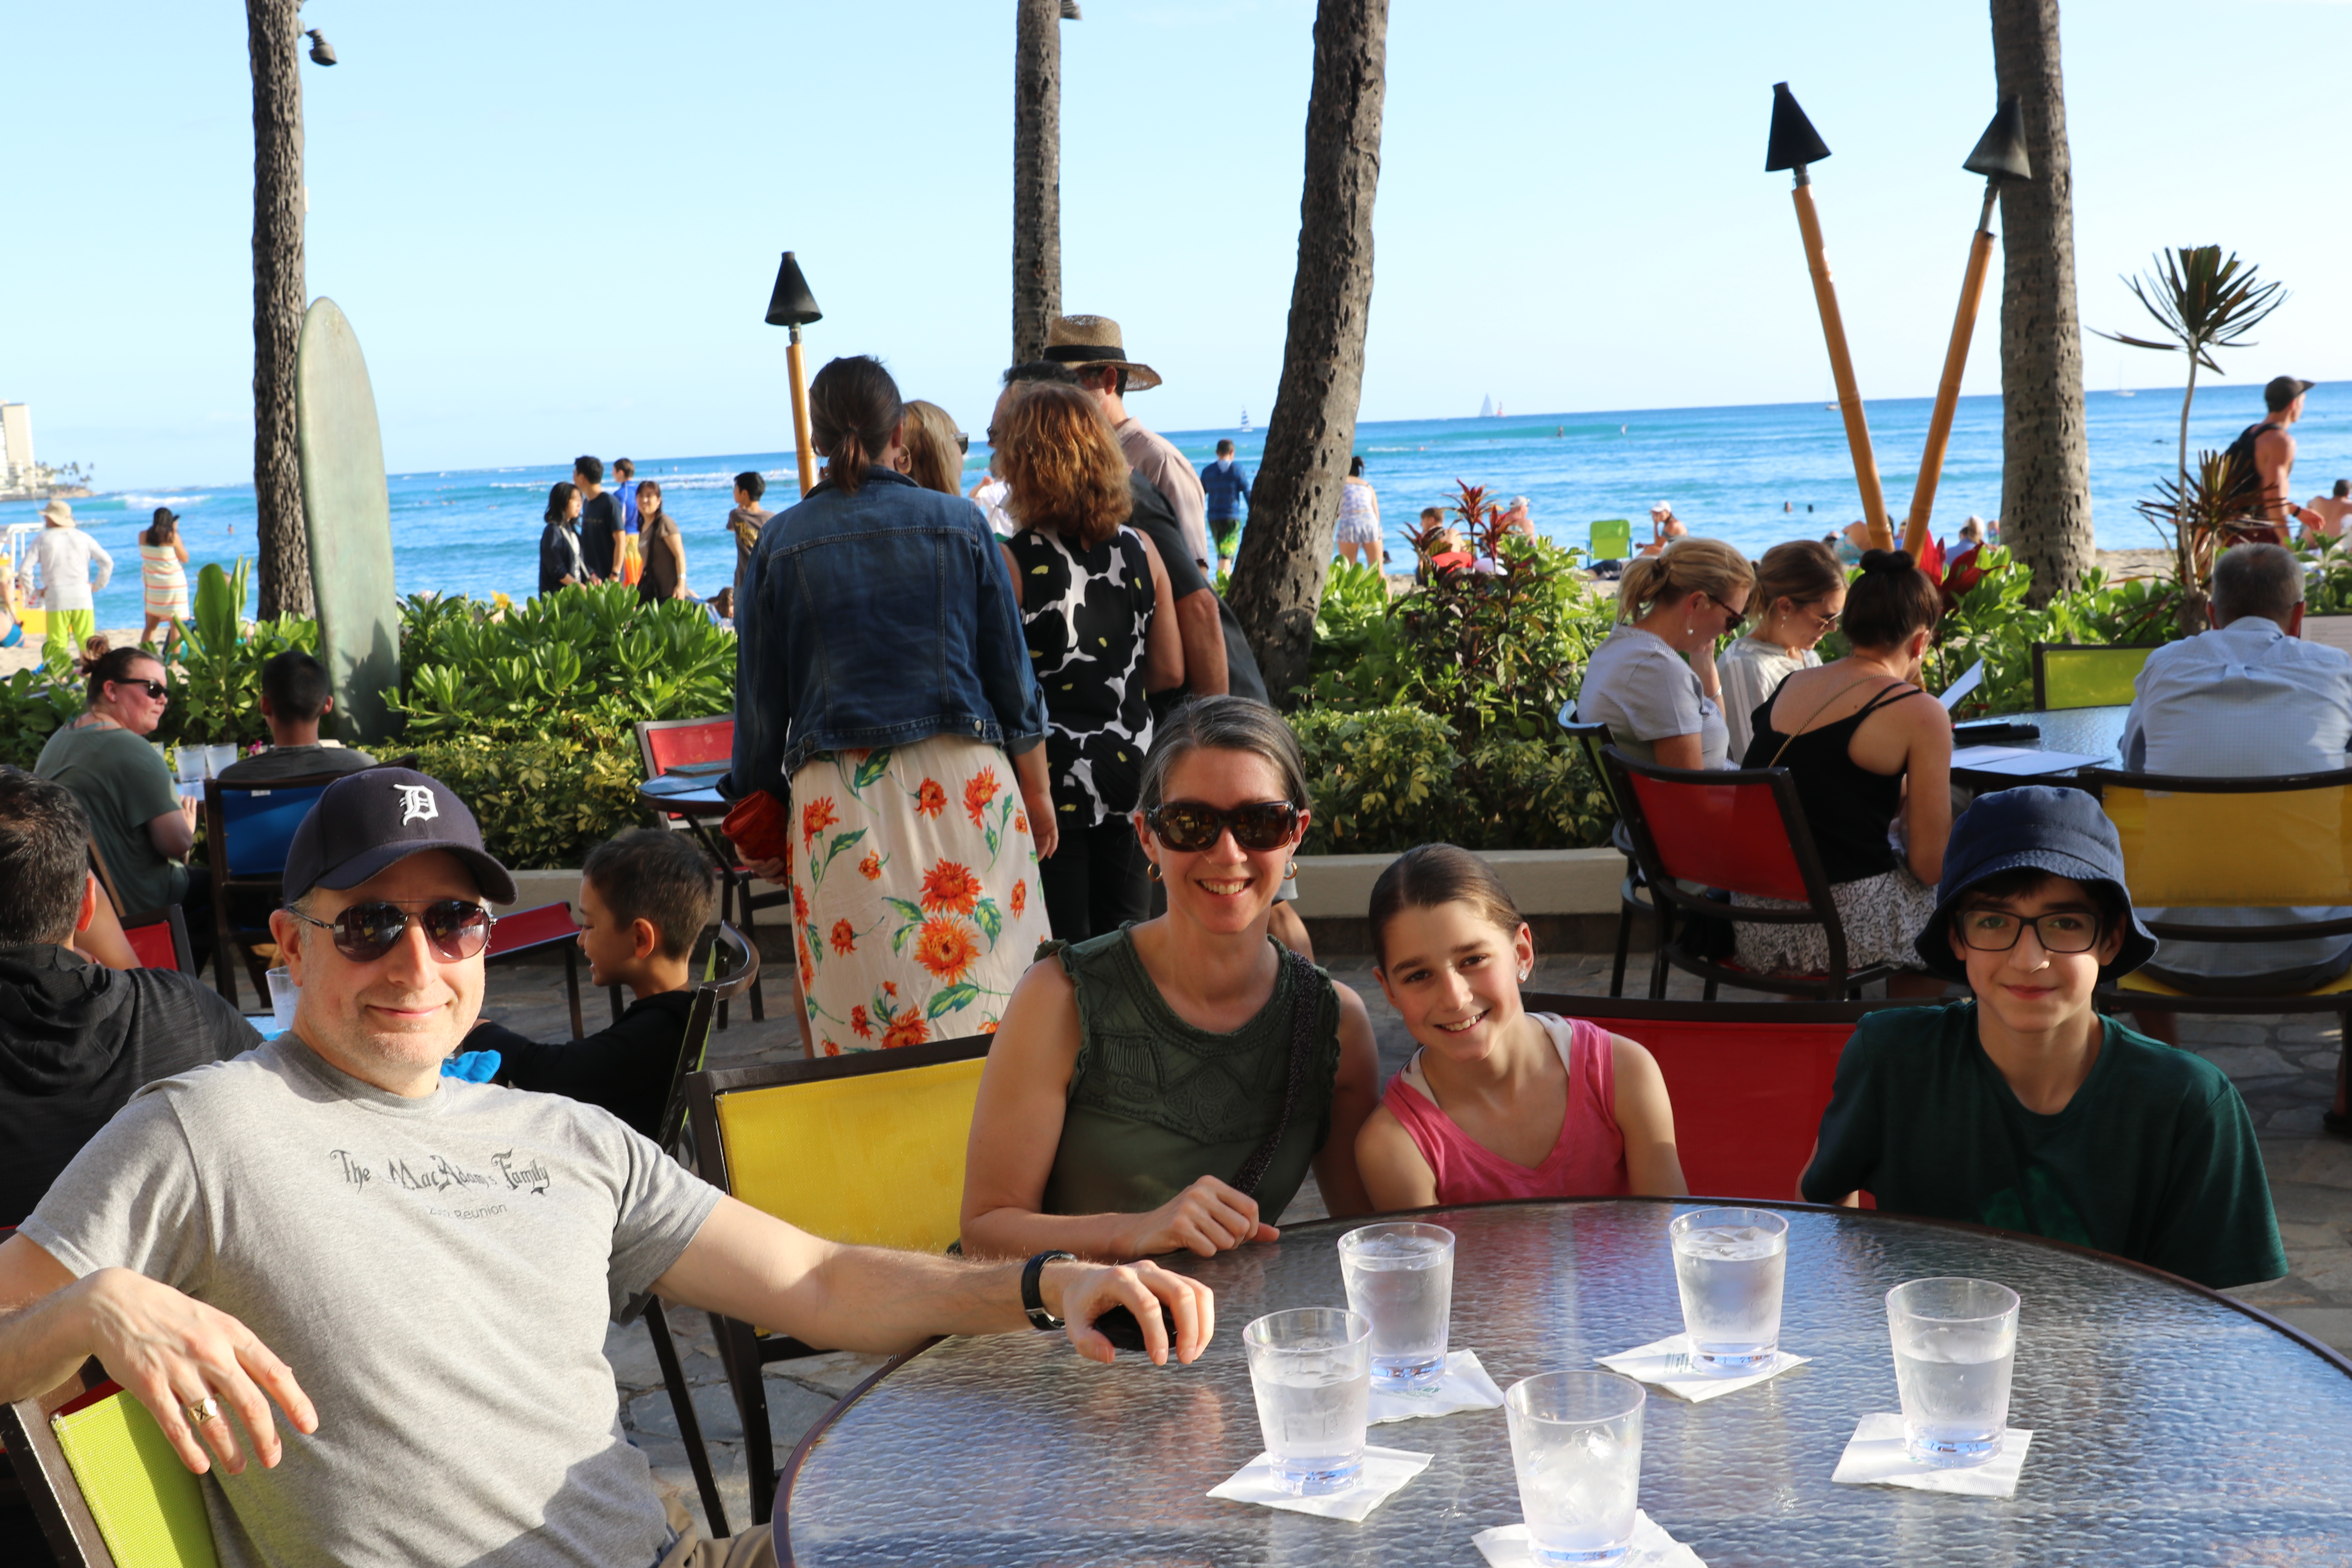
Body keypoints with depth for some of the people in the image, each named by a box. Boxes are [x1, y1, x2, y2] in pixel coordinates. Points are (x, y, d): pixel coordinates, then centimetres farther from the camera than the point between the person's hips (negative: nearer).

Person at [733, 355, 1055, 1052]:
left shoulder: (779, 543, 2)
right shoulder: (960, 523, 3)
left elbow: (760, 701, 5)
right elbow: (1012, 673, 5)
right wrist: (1037, 792, 14)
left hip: (837, 800, 0)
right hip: (963, 784, 0)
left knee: (864, 1026, 5)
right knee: (990, 998, 7)